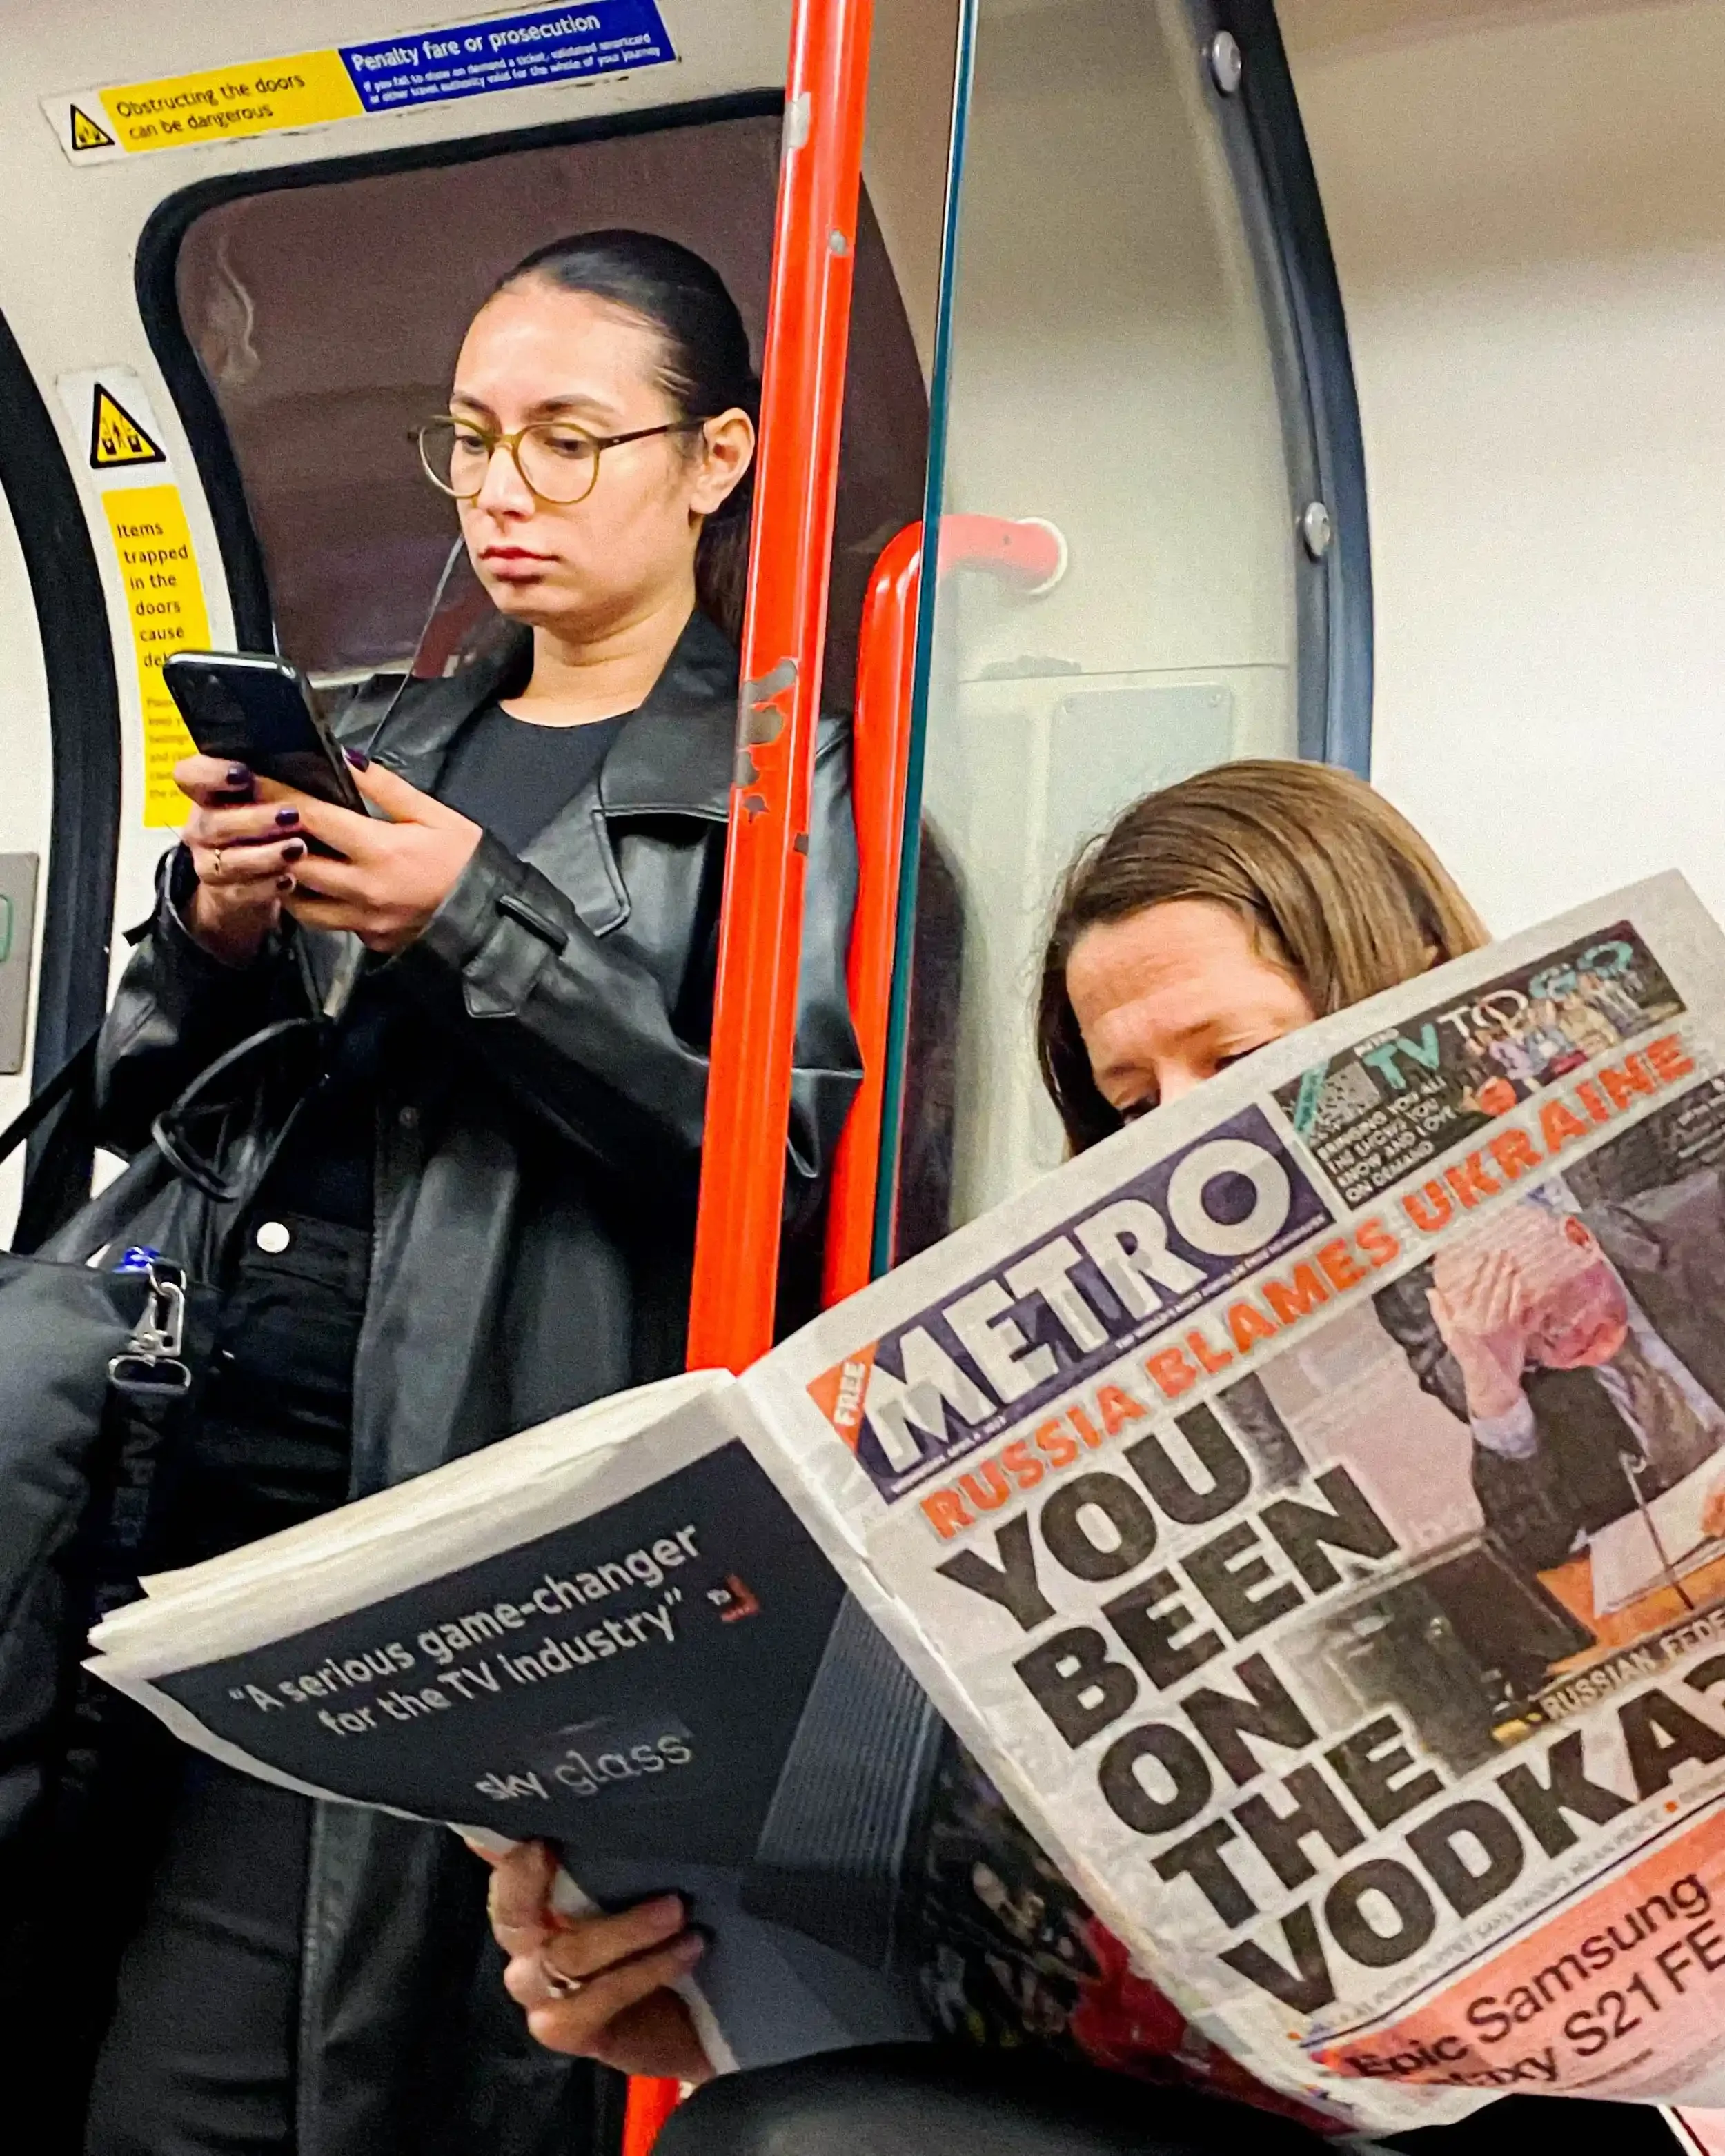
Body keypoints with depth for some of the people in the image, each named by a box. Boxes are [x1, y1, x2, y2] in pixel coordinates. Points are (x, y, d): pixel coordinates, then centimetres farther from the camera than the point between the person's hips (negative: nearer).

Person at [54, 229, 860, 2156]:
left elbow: (793, 1162, -11)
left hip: (471, 1541, -5)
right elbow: (140, 1107, 19)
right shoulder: (380, 743, 19)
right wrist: (211, 928, -2)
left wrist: (484, 926, -15)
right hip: (180, 1477, 5)